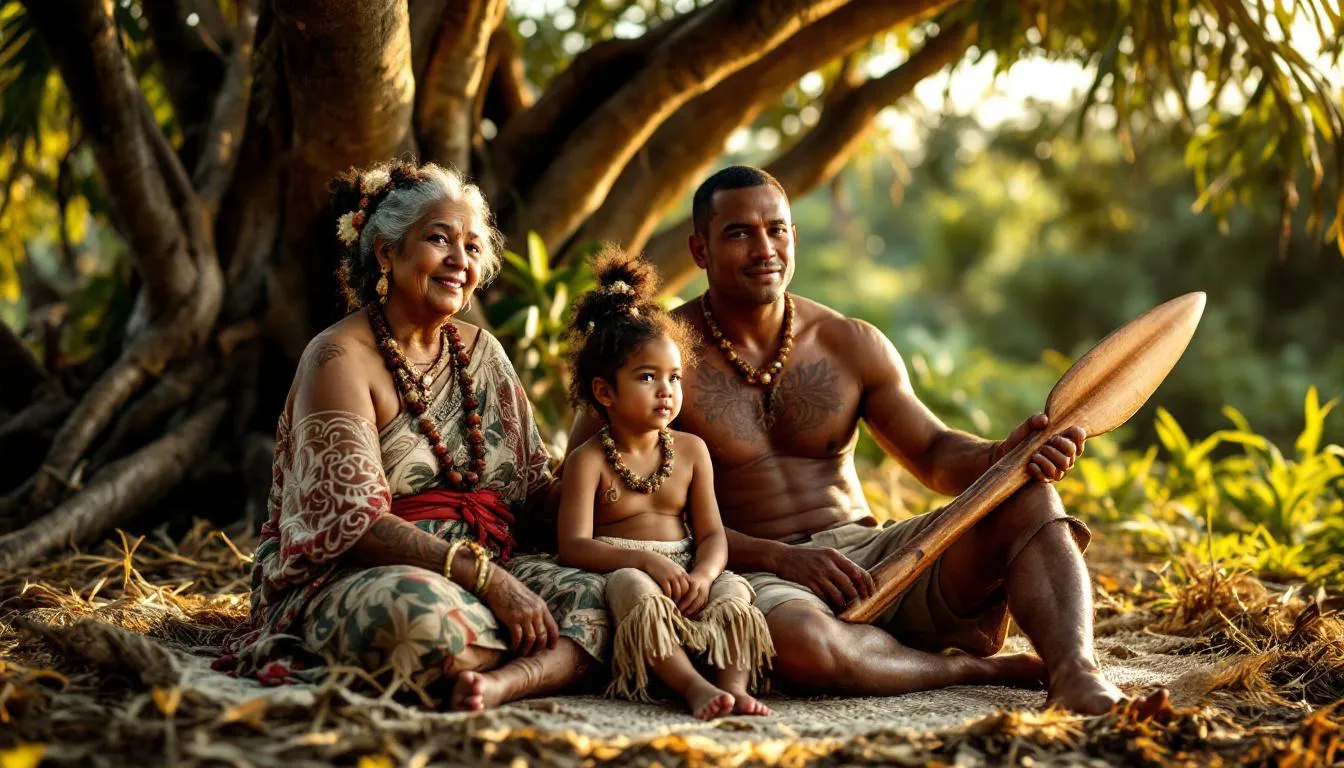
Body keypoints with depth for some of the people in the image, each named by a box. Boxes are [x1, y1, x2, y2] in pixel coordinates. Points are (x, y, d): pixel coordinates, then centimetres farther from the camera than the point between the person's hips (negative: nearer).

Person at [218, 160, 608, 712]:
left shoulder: (481, 352, 14)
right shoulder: (340, 356, -9)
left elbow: (535, 488, 13)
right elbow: (353, 523, -19)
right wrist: (489, 579, -26)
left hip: (475, 576, 7)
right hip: (341, 580, -7)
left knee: (598, 597, -21)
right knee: (422, 611, -41)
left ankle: (500, 683, -42)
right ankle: (553, 663, -19)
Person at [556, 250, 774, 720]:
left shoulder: (691, 451, 13)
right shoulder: (589, 460, 0)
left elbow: (712, 534, 8)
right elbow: (574, 546, -12)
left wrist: (703, 574, -17)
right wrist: (647, 561, -27)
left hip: (685, 579, 4)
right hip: (621, 574, -4)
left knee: (734, 588, -26)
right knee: (633, 585, -38)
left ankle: (734, 686, -45)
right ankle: (693, 687, -50)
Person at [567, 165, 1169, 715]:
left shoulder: (852, 346, 11)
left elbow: (934, 454, 12)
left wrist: (1003, 455, -14)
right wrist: (780, 557, -19)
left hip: (871, 552, 5)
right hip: (758, 577, -5)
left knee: (1028, 498, -16)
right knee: (801, 641, -41)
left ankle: (1079, 678, -39)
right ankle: (981, 667, -17)